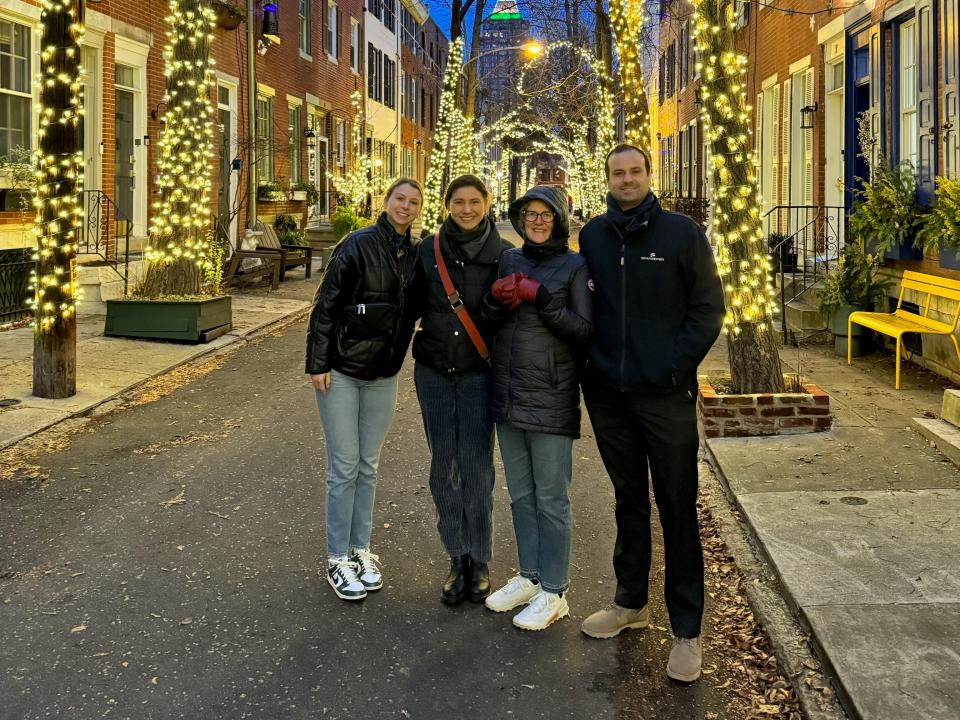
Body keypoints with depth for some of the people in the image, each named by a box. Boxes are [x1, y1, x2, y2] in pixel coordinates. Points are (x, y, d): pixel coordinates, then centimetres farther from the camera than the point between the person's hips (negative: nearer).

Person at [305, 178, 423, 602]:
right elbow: (326, 305, -12)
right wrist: (318, 363, -14)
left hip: (383, 375, 5)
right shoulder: (359, 245, -11)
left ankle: (360, 550, 25)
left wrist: (398, 360, 3)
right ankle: (338, 559, 12)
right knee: (344, 466, 0)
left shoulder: (415, 256, 4)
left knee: (368, 466, 13)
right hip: (341, 371, -5)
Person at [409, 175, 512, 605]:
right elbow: (414, 300, 13)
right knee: (443, 466, 6)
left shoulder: (502, 254, -2)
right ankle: (457, 560, 18)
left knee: (476, 466, -4)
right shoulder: (428, 249, 4)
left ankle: (479, 561, 11)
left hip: (478, 373, -2)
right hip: (433, 371, 3)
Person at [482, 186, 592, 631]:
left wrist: (541, 299, -20)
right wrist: (496, 298, -9)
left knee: (550, 499, 2)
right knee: (520, 495, 15)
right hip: (507, 395, 6)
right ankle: (530, 578, 29)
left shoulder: (574, 267, -3)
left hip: (550, 401, -5)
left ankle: (554, 592, 13)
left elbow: (586, 330, -11)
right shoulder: (509, 260, 10)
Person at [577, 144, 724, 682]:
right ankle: (632, 602, 32)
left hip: (665, 395, -4)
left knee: (678, 510, 1)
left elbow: (708, 307, -3)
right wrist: (593, 361, 2)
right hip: (608, 394, 4)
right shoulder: (593, 235, 8)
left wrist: (675, 368, -10)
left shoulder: (682, 232, -2)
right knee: (629, 501, 17)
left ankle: (687, 631, 10)